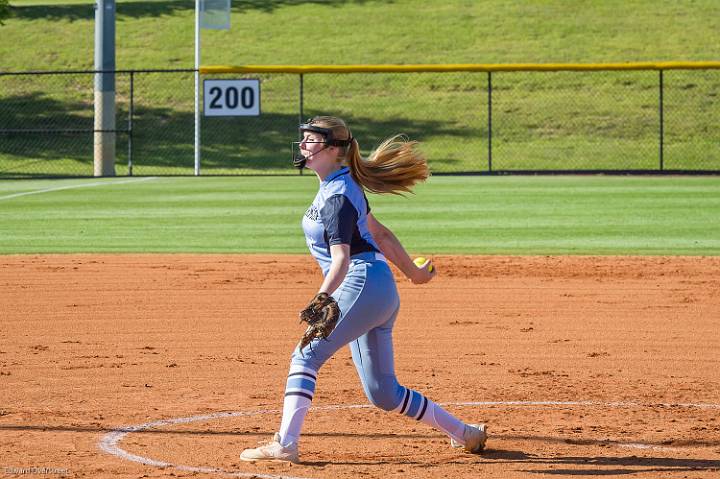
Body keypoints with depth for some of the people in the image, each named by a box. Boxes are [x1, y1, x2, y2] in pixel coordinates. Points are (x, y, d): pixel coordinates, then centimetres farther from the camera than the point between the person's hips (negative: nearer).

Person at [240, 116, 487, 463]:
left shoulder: (337, 197, -14)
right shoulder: (344, 185, 15)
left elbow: (341, 259, -26)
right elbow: (378, 232, 24)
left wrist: (322, 297, -41)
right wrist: (412, 271, 31)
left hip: (362, 284, -10)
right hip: (381, 292, 10)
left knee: (306, 356, -15)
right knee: (383, 392, 13)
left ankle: (285, 444, -24)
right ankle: (465, 434, 22)